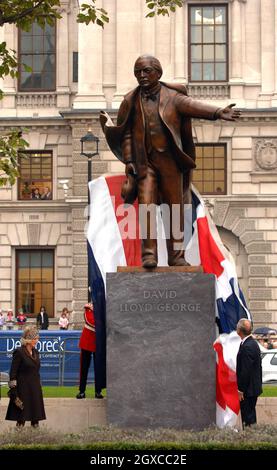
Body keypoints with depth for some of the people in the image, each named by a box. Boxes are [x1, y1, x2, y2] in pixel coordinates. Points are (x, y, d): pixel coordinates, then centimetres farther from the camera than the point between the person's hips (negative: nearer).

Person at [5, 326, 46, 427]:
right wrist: (13, 390, -17)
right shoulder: (19, 353, -10)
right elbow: (13, 373, -12)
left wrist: (38, 387, 16)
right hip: (23, 388, -7)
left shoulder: (35, 352, 11)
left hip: (35, 388, 7)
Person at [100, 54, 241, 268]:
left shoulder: (173, 97, 3)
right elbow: (125, 134, 9)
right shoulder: (131, 101, 8)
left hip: (170, 160, 0)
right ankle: (149, 254, -10)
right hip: (144, 161, 0)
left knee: (175, 207, 2)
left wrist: (218, 112, -30)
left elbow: (193, 106, -13)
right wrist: (128, 161, 0)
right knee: (146, 206, -10)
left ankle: (176, 255, 8)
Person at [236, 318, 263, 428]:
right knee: (250, 414, 18)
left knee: (248, 416, -4)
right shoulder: (253, 343, 10)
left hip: (248, 389, -10)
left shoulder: (247, 347, -22)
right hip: (254, 387, 10)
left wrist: (241, 390, -18)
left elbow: (246, 371, -23)